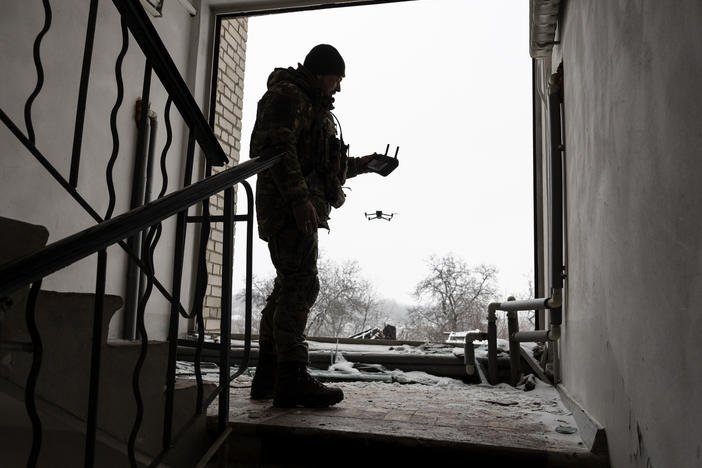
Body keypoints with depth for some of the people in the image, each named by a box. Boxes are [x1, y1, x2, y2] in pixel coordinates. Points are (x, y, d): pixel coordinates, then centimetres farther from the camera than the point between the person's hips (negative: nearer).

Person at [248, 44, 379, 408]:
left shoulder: (314, 107, 31)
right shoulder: (287, 95, -2)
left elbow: (321, 166, 35)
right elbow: (279, 148, -17)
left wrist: (362, 164, 30)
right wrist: (299, 197, -26)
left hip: (300, 210, 10)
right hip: (289, 205, -10)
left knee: (287, 288, 8)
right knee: (300, 286, -15)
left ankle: (268, 377, 13)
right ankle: (291, 379, -15)